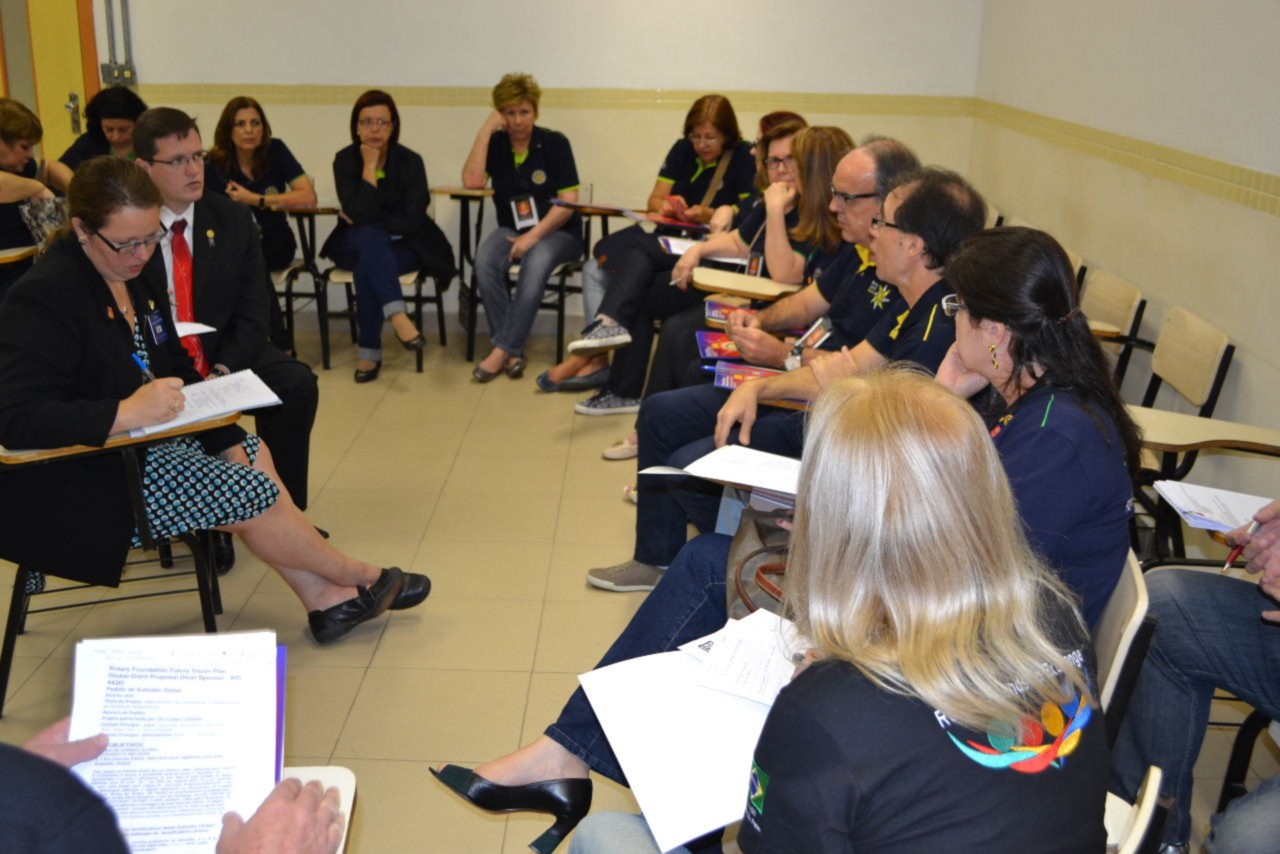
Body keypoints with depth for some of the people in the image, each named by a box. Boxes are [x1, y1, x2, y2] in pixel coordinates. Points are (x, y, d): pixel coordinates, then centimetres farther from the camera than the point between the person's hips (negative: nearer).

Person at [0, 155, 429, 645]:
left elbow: (177, 368, 12)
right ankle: (358, 579, 8)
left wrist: (227, 440, -1)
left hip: (142, 438, 9)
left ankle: (322, 596, 4)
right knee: (254, 492, -13)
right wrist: (126, 413, -40)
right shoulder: (44, 298, -22)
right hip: (80, 482, -9)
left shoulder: (136, 275, 5)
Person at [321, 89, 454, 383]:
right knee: (370, 238, -36)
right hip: (356, 246, 1)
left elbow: (412, 220, -13)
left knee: (367, 268, -33)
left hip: (403, 246, 0)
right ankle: (398, 316, -49)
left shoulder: (410, 161, -6)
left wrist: (367, 224, -11)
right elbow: (359, 215, -19)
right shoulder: (345, 160, -5)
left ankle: (370, 353, -27)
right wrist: (369, 166, -20)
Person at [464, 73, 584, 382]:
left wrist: (533, 236, -20)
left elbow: (568, 202, -9)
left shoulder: (555, 143, -3)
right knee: (485, 259, -30)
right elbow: (472, 181, -13)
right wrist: (485, 130, -12)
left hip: (557, 232, -3)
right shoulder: (495, 143, 5)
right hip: (512, 229, 3)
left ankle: (503, 350, -31)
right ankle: (513, 352, -27)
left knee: (536, 262, -36)